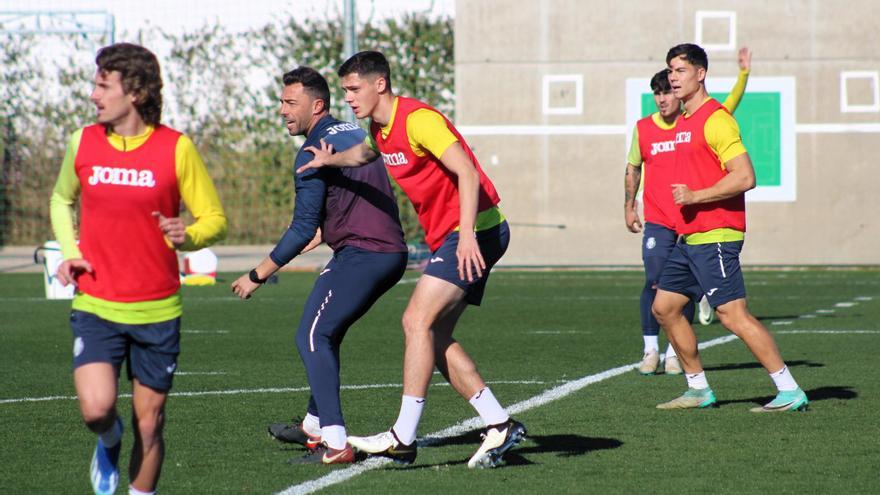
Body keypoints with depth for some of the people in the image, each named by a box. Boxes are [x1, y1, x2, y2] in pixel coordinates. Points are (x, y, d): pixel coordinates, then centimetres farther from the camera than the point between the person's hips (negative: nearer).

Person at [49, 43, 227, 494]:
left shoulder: (176, 148, -5)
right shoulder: (83, 142, 3)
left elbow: (214, 219, 2)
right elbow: (61, 200, 22)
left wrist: (187, 236, -21)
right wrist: (69, 251, 4)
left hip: (157, 310, -1)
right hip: (95, 305, 1)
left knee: (149, 424, 4)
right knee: (96, 408, -17)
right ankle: (108, 443, 19)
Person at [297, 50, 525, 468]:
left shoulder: (417, 119, -17)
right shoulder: (381, 128, 12)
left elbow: (467, 172, -24)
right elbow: (364, 153, 37)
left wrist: (467, 233, -34)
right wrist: (331, 160, 14)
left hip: (475, 231, -10)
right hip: (446, 236, 10)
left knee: (417, 320, -15)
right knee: (435, 336, 5)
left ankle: (404, 437, -16)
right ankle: (499, 426, 6)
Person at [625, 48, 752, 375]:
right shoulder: (643, 128, 4)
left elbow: (730, 105, -3)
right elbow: (633, 168, 14)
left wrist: (744, 73, -14)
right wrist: (629, 206, 10)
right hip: (657, 222, 0)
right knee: (654, 284, -9)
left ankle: (674, 353, 11)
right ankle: (650, 351, 3)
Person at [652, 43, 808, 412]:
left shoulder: (715, 119, -13)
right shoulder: (684, 121, 17)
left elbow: (744, 177, -20)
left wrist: (695, 196, -21)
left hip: (714, 237, -10)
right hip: (689, 238, 10)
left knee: (732, 313, -13)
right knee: (664, 307, 11)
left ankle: (789, 391, -11)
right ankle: (699, 389, 19)